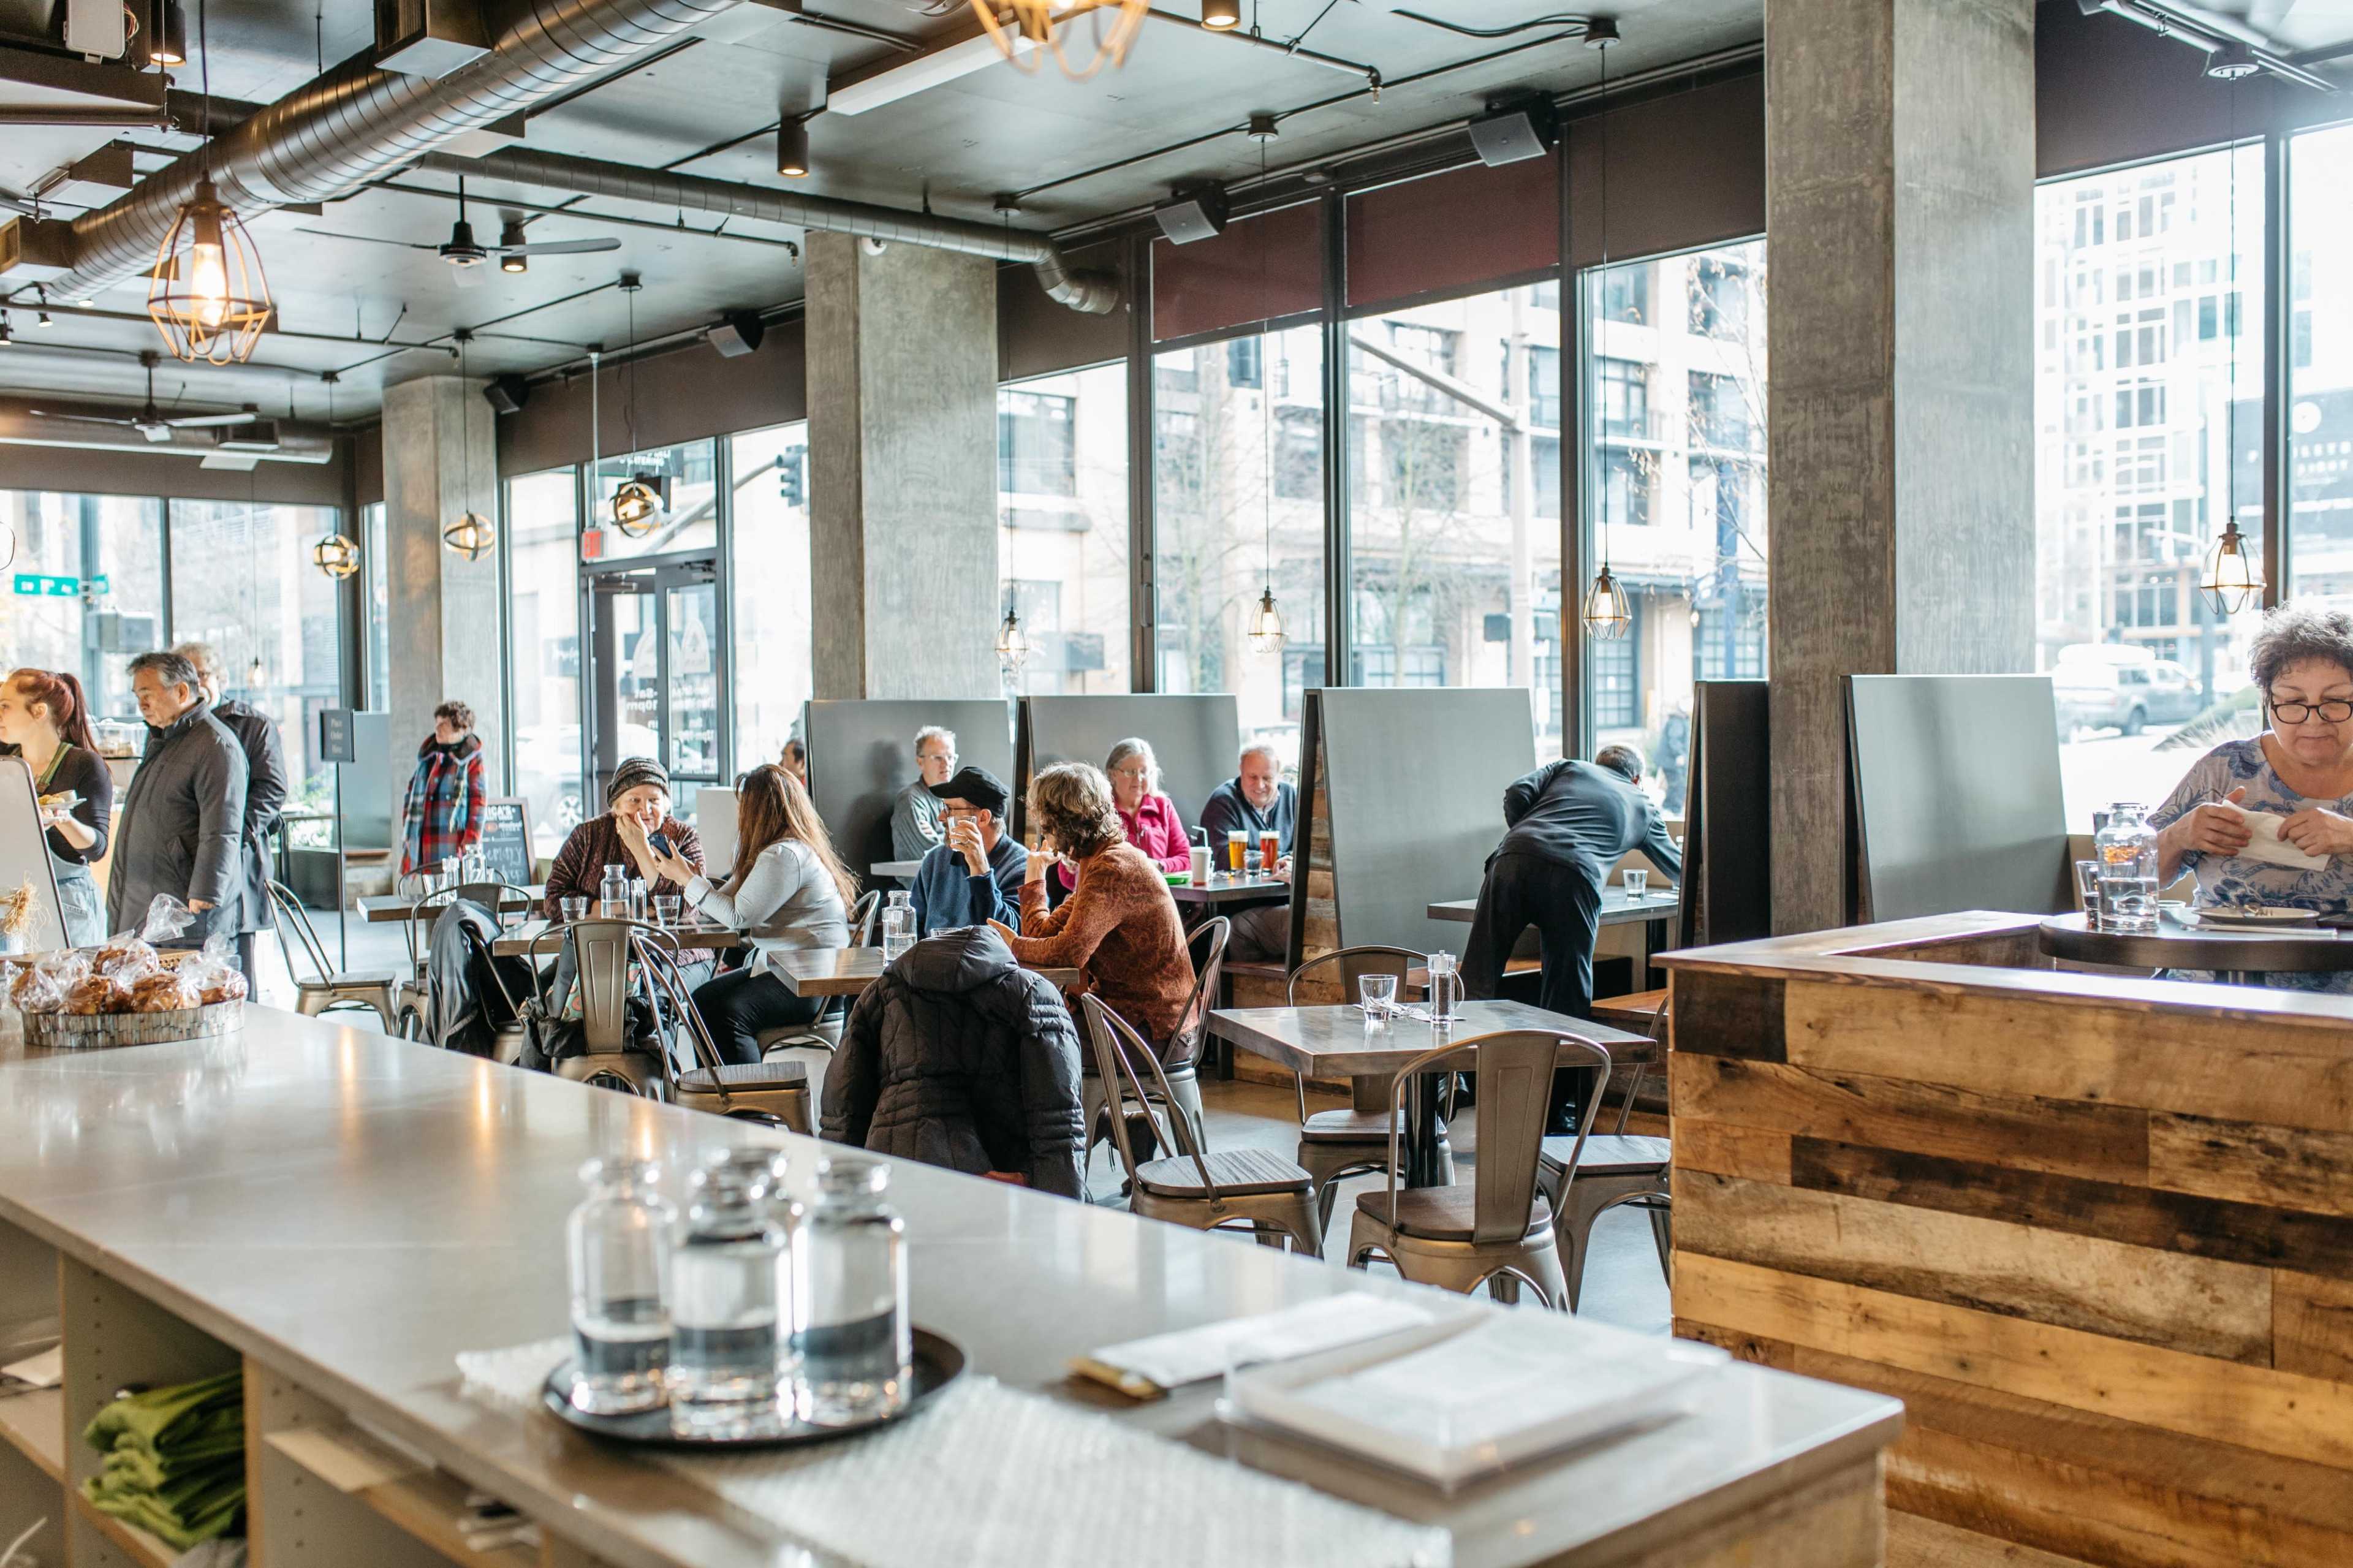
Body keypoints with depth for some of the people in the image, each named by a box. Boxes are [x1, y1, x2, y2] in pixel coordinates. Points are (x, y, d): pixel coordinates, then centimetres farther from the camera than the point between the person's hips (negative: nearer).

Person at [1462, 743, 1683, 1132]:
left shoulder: (1568, 767, 32)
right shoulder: (1644, 807, 34)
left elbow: (1517, 793, 14)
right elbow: (1677, 867, 50)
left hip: (1513, 862, 1)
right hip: (1574, 877, -1)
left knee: (1478, 978, 0)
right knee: (1567, 999, 8)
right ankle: (1559, 1112, 13)